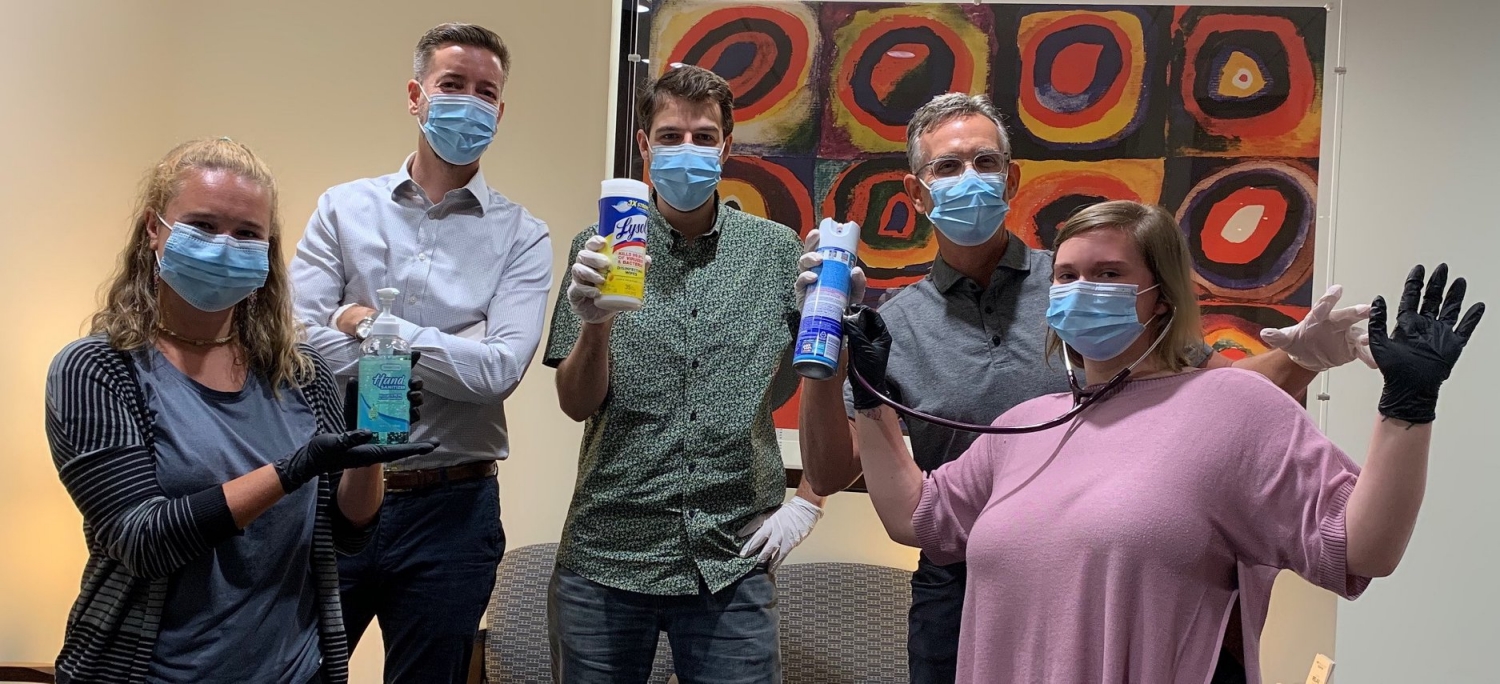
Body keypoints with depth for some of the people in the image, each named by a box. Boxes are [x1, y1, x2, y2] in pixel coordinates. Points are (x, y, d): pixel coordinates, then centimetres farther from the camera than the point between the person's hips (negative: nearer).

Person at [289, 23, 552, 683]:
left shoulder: (522, 237, 0)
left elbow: (498, 369, -14)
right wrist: (425, 365, -14)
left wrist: (369, 321, -10)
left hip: (450, 508, -1)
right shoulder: (344, 208, 4)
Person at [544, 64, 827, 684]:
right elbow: (578, 405, -2)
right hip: (606, 560, 0)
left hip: (734, 562, 0)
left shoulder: (778, 251, 3)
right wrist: (593, 322, -20)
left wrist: (808, 502, 2)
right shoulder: (600, 249, 2)